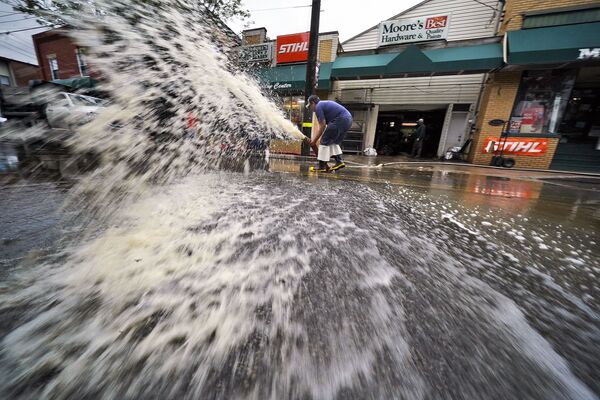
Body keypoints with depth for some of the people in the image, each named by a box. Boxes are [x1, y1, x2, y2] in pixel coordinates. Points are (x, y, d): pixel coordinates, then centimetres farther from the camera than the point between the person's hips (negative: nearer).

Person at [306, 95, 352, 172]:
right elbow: (321, 125, 28)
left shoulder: (318, 107, -1)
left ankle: (322, 165, 0)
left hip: (340, 120, -10)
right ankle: (339, 161, 14)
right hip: (348, 119, 10)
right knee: (335, 142, 21)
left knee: (325, 141, -2)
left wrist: (314, 140, 2)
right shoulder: (324, 104, 28)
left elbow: (322, 126, -6)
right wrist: (315, 138, 30)